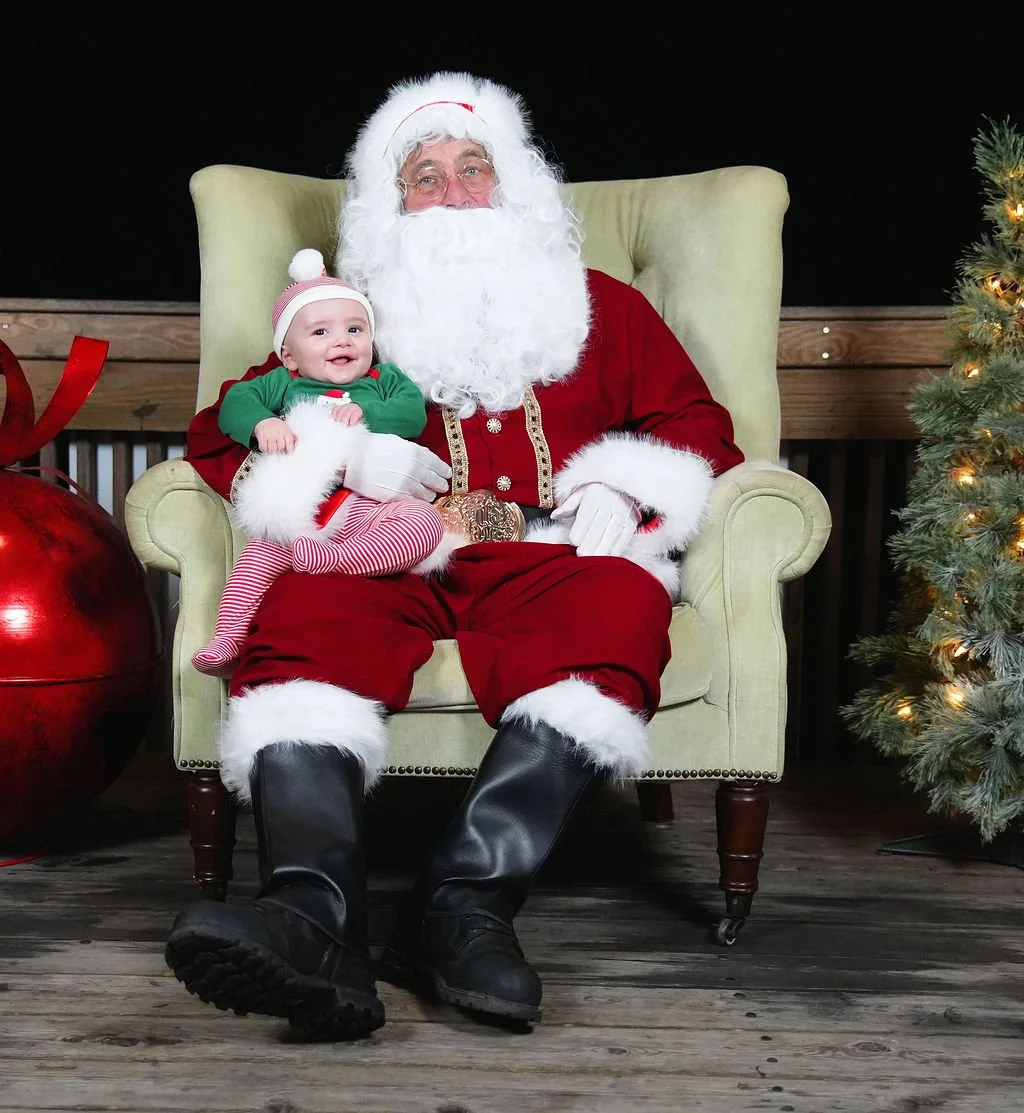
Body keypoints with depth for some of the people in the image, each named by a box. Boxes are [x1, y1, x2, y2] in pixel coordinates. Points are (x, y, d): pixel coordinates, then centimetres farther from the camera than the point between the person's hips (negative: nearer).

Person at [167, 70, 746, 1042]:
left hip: (549, 560, 0)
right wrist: (346, 455, 2)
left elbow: (700, 428, 23)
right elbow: (222, 433, 22)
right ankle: (314, 920, -53)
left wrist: (623, 486, 0)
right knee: (299, 607, -35)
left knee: (619, 604, -36)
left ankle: (463, 897, -46)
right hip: (382, 560, 1)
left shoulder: (600, 307, 28)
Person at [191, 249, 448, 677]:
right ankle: (227, 640, -23)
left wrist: (367, 412, -13)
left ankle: (338, 559, -42)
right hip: (299, 508, 0)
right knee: (259, 553, -23)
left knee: (425, 520, -28)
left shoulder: (385, 380, 21)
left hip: (372, 505, 0)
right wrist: (262, 423, -13)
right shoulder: (283, 384, 21)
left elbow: (414, 412, 4)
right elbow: (235, 403, 9)